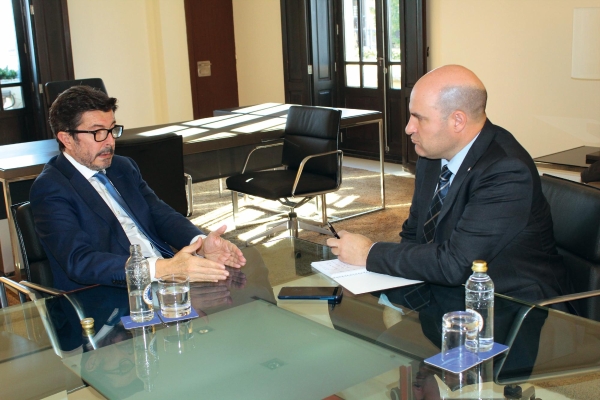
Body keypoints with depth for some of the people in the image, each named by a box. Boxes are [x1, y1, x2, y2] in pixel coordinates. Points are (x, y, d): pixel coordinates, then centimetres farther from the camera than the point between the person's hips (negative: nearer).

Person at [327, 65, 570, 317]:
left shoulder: (507, 173, -24)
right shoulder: (433, 155, 0)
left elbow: (455, 264, -28)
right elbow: (413, 234, 10)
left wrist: (370, 254, -19)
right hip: (442, 292, 7)